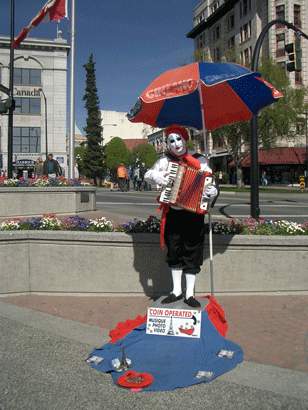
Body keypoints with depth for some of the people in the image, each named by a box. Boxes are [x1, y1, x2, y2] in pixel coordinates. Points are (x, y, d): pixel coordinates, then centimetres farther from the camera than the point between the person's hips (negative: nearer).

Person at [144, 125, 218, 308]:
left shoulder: (199, 160, 1)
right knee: (174, 251, 9)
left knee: (192, 252, 1)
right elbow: (148, 175, 8)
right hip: (173, 213, 2)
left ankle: (189, 294, 12)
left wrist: (212, 192, -23)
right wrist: (156, 176, -15)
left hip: (194, 213, -2)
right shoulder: (166, 160, 7)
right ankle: (177, 291, 23)